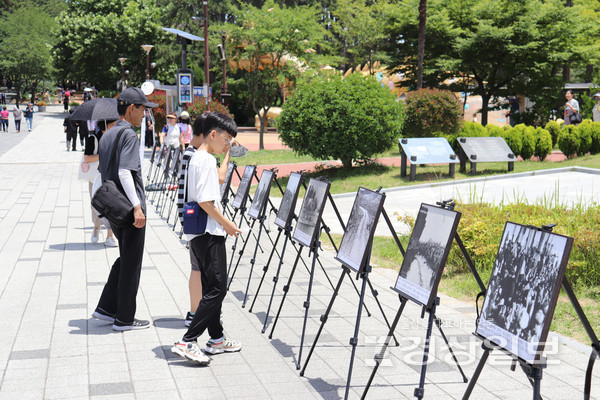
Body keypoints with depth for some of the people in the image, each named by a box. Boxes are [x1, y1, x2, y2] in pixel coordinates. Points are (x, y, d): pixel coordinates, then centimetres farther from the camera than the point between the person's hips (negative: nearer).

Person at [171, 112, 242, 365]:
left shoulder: (196, 158, 15)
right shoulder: (207, 160, -15)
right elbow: (205, 201, -21)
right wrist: (227, 224, -13)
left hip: (198, 234, 11)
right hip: (209, 234, -11)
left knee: (212, 287, 15)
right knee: (217, 288, -8)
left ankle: (216, 339, 23)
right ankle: (187, 342, -10)